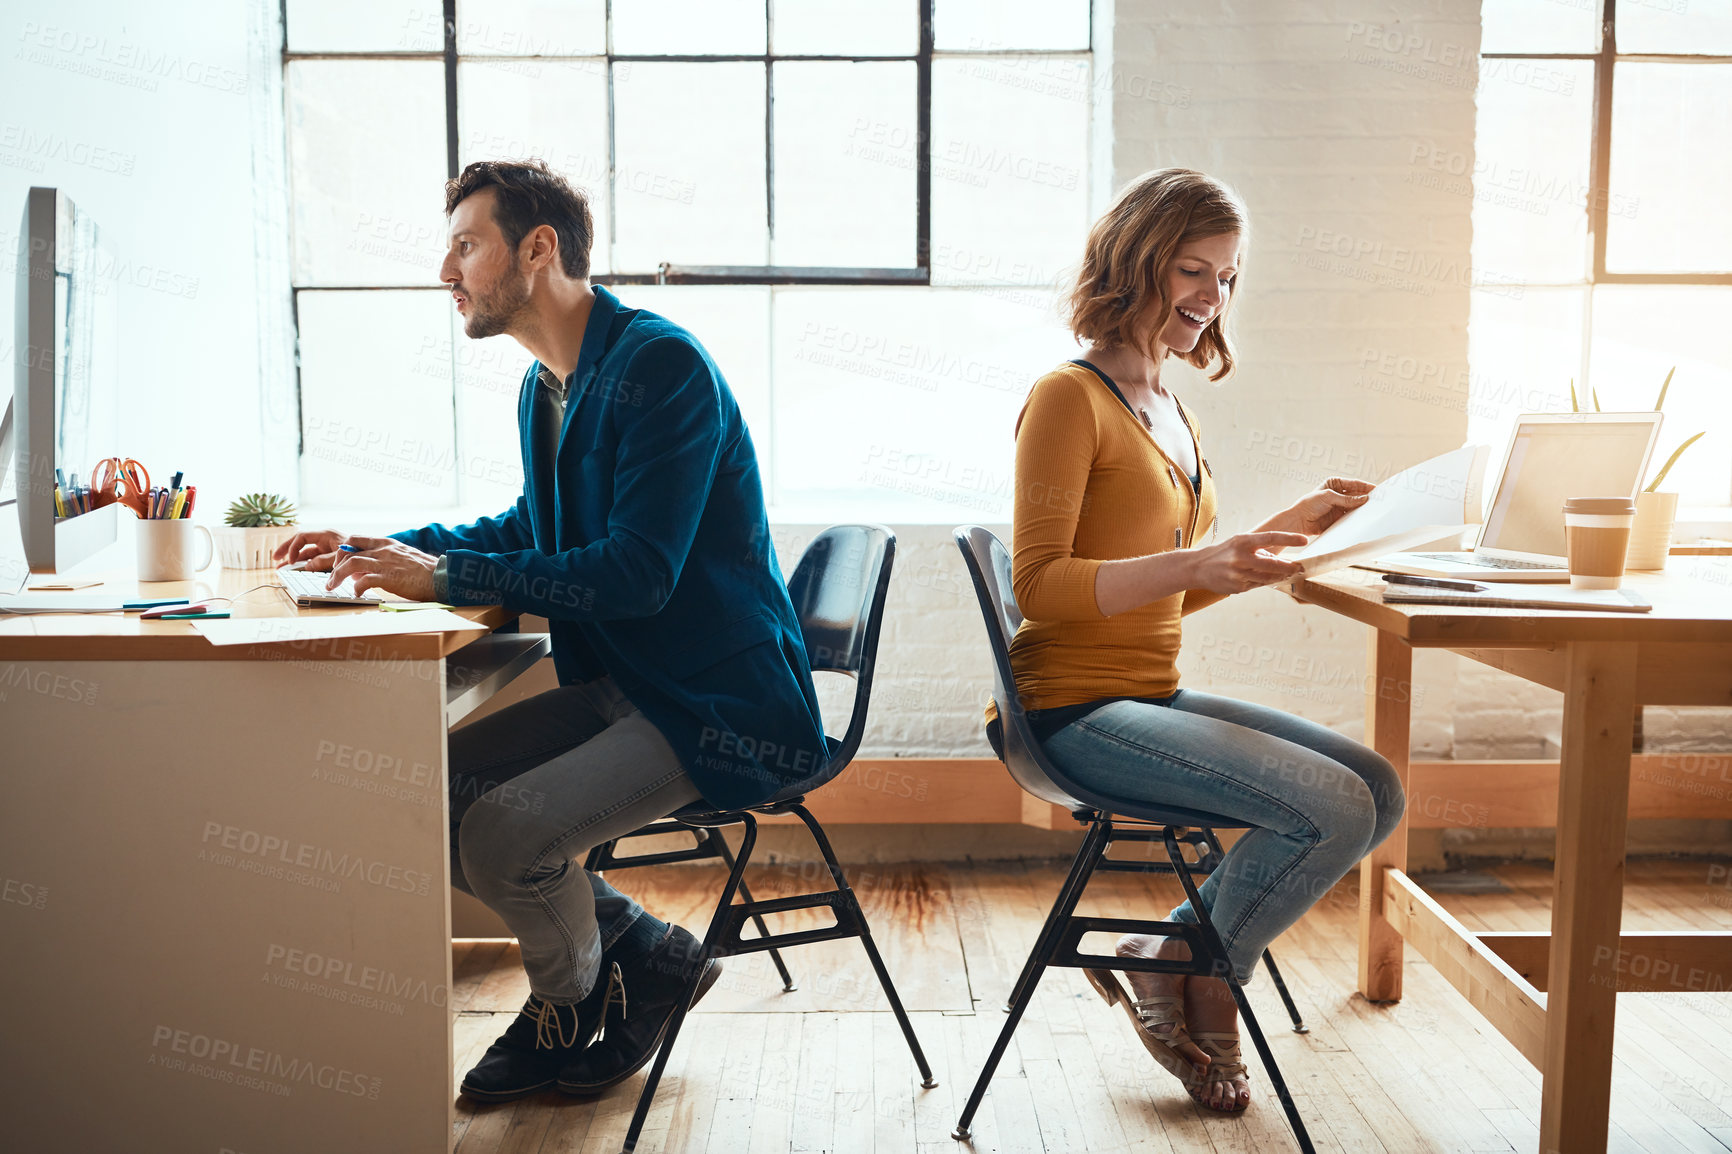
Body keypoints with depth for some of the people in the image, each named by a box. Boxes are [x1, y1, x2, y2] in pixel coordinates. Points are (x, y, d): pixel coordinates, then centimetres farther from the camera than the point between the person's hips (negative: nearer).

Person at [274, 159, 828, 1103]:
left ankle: (568, 1005, 13)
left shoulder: (660, 365, -17)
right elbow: (534, 528, 29)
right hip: (619, 687, 9)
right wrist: (382, 550, 18)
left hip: (722, 706, -9)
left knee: (502, 835, -21)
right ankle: (636, 950, 11)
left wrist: (445, 577, -21)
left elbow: (637, 573, -25)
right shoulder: (546, 387, 12)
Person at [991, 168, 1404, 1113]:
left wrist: (1295, 526, 12)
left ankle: (1177, 951, 8)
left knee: (1379, 790, 2)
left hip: (1156, 696, 9)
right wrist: (1195, 562, -28)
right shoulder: (1071, 397, -10)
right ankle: (1190, 977, 5)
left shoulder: (1172, 412, 18)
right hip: (1078, 710, -9)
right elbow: (1039, 586, -18)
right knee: (1333, 808, -19)